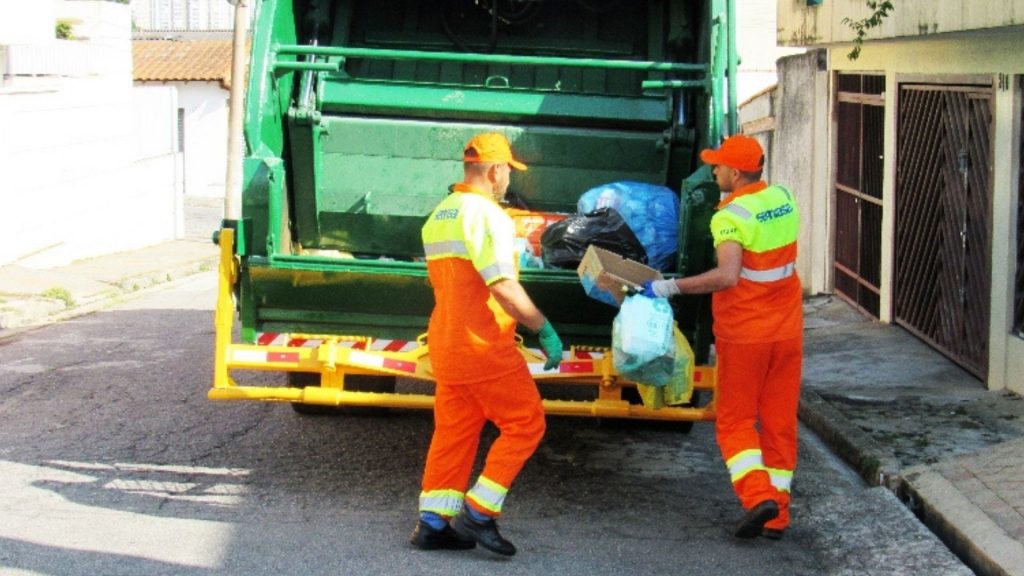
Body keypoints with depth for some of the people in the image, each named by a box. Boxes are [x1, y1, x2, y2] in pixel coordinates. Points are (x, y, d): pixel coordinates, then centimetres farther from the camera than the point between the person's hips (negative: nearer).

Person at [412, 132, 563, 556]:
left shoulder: (438, 216, 14)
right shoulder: (487, 215, -15)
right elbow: (505, 289, -22)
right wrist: (545, 329, -14)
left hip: (446, 342, 9)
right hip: (484, 346, -9)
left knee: (453, 431, 13)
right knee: (525, 424, 0)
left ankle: (433, 522, 12)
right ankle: (478, 513, -2)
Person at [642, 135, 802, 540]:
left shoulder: (731, 217, -18)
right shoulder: (783, 199, 5)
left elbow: (727, 276, -32)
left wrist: (670, 287, -27)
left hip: (744, 335, -6)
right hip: (787, 331, 6)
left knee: (735, 422, 6)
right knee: (780, 422, 11)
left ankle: (759, 496, -13)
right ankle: (777, 516, 13)